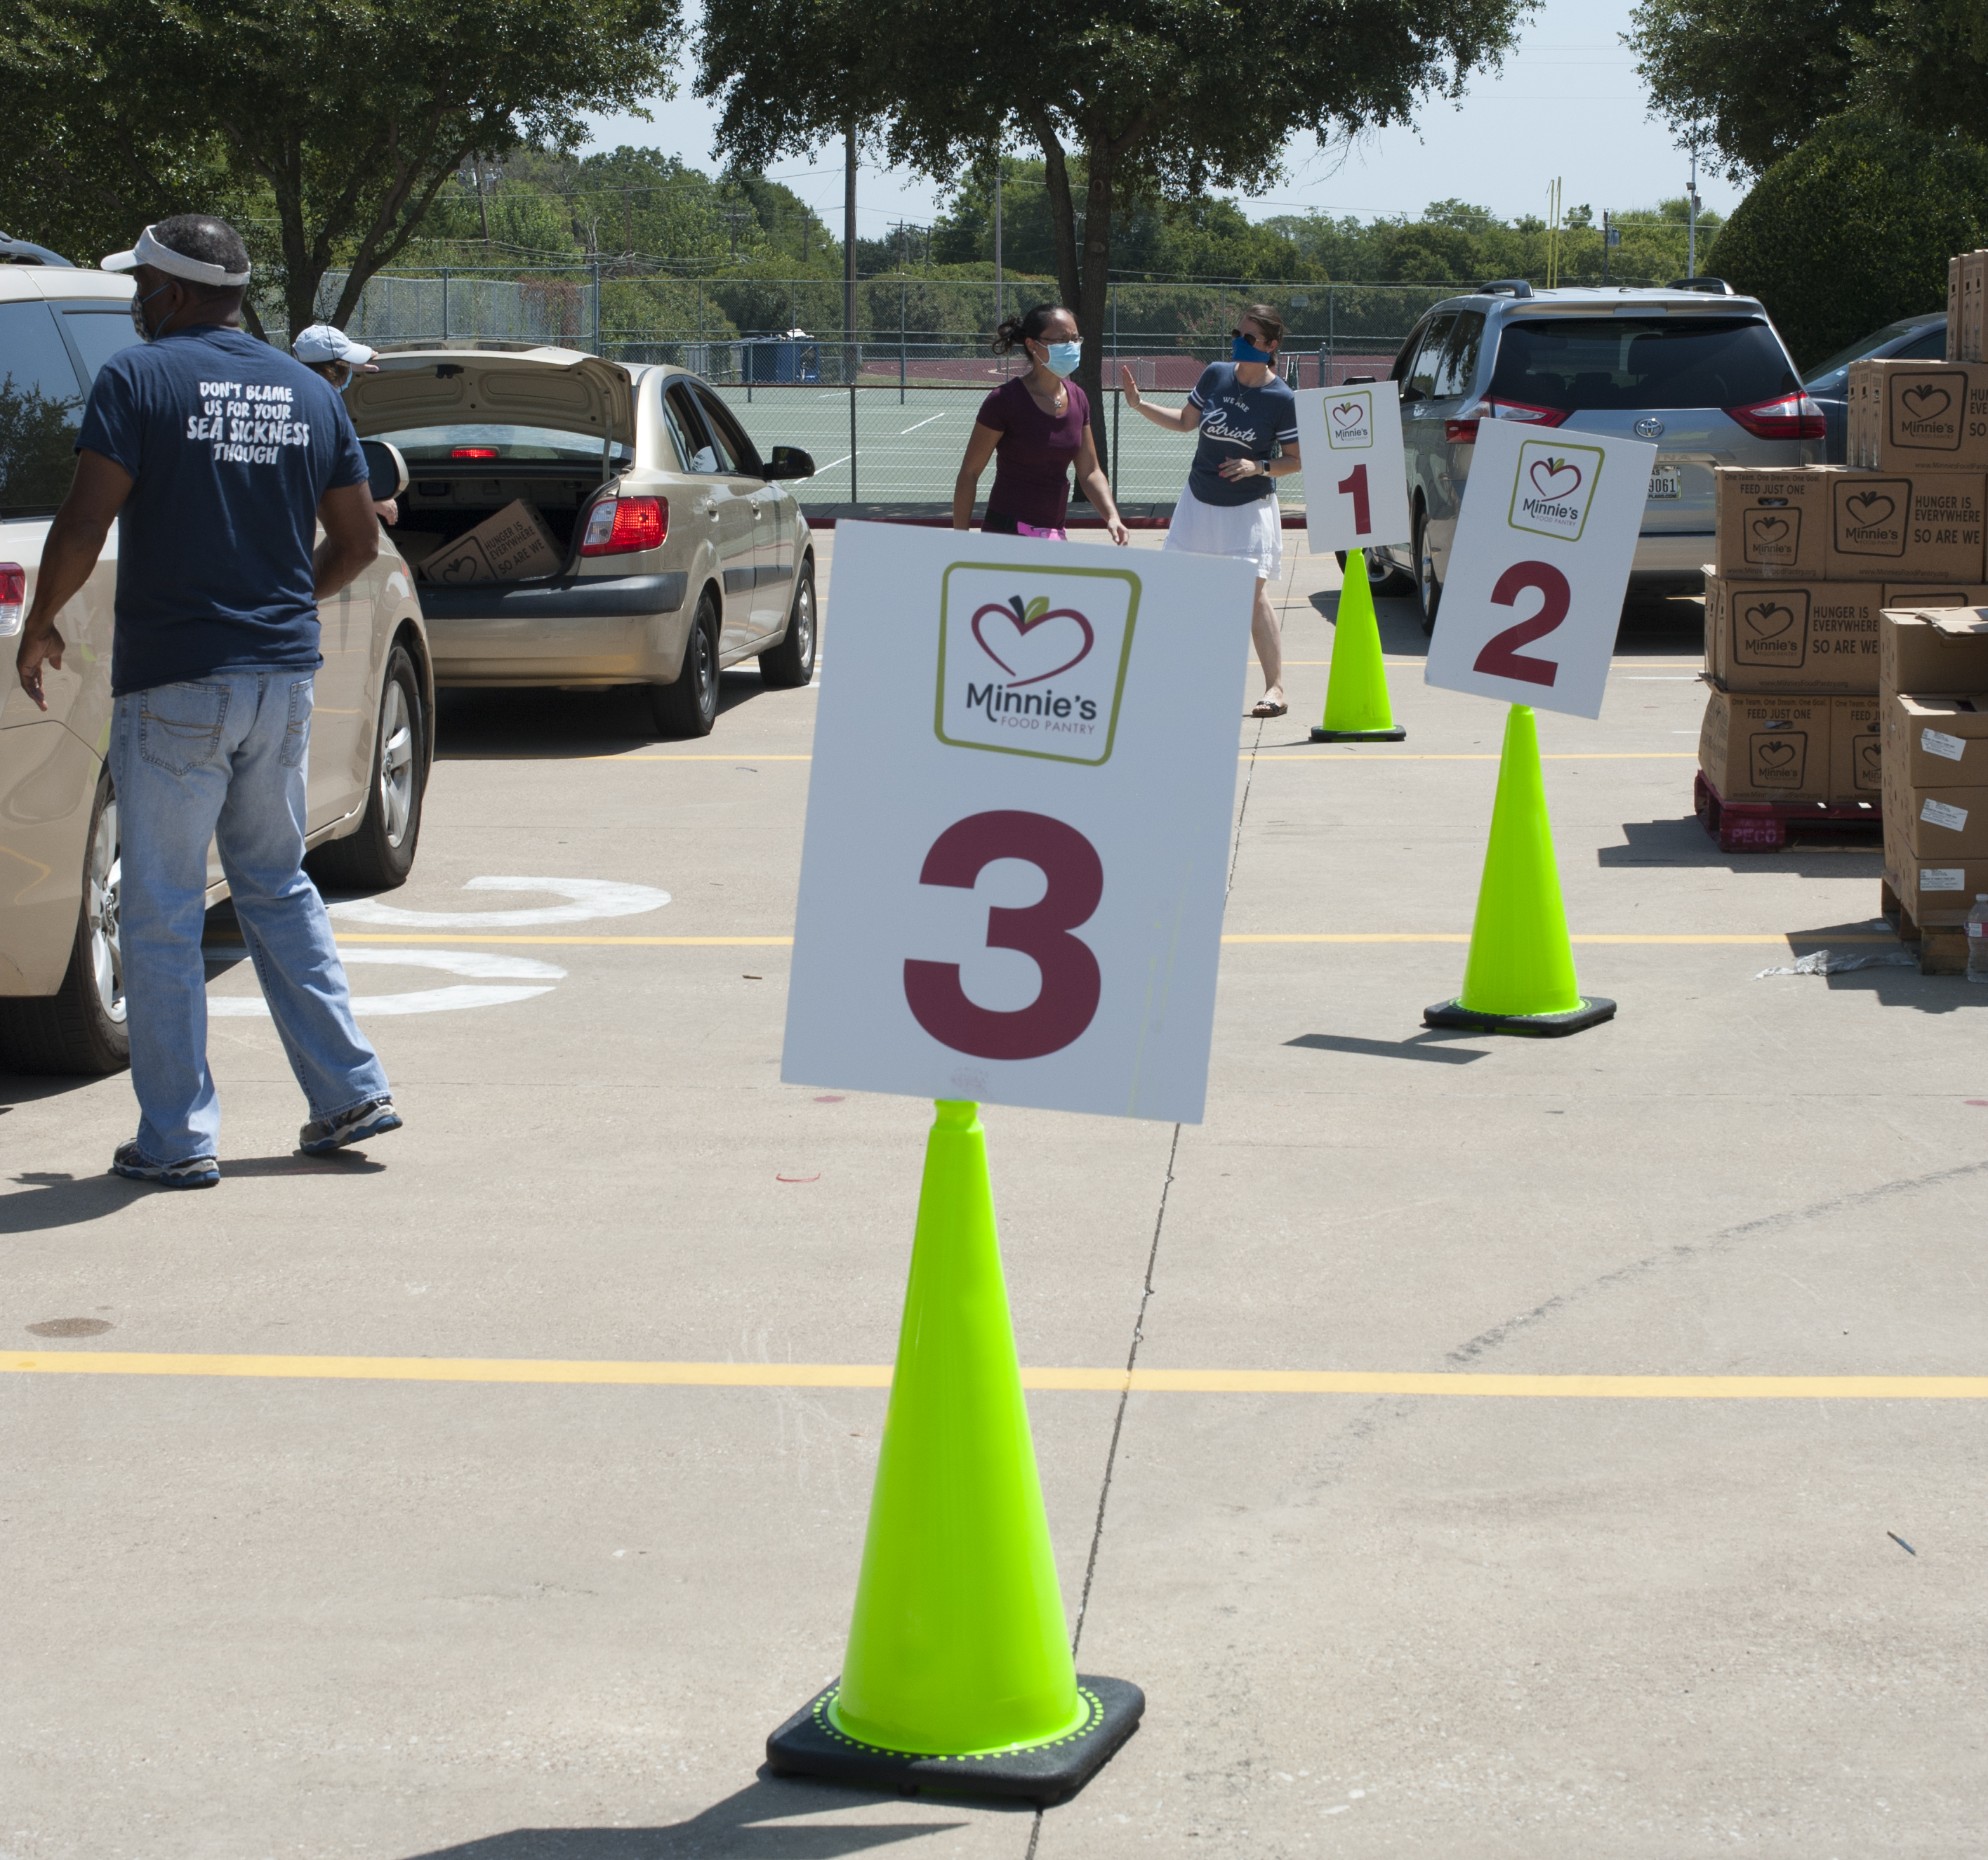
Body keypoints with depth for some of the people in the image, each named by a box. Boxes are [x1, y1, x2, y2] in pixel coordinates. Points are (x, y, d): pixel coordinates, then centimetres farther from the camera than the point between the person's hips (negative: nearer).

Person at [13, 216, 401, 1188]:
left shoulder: (138, 378, -8)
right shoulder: (308, 392, 9)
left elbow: (84, 524, -16)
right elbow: (358, 539, 12)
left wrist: (38, 625, -2)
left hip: (173, 682, -6)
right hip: (283, 678, 6)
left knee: (162, 916, 2)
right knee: (277, 888, 20)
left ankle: (177, 1138, 5)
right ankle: (351, 1093, 17)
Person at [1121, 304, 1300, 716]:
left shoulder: (1282, 399, -12)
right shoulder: (1216, 375, -1)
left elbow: (1295, 460, -6)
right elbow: (1185, 421, 13)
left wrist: (1259, 467, -22)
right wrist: (1139, 405, 4)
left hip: (1248, 507, -5)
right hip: (1199, 501, 5)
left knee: (1253, 594, -11)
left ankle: (1275, 687, -7)